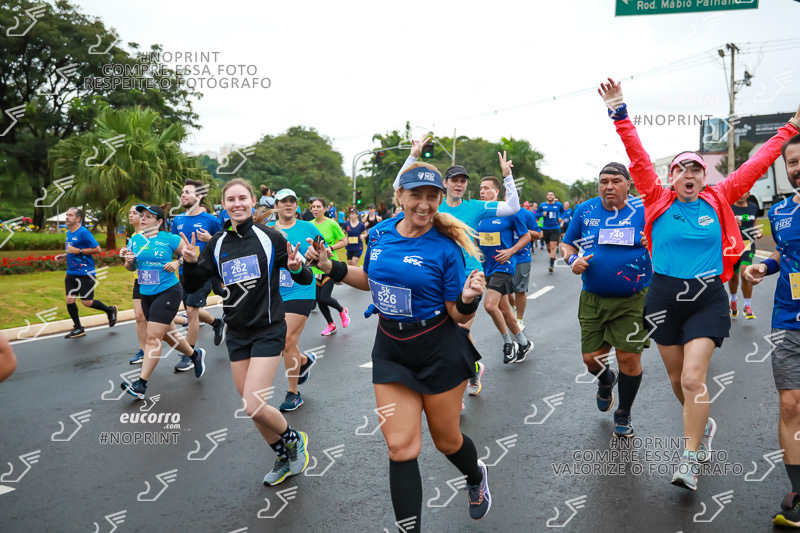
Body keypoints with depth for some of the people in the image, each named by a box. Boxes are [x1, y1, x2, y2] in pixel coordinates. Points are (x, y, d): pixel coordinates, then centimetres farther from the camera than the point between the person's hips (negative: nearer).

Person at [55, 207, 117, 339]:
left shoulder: (84, 232, -13)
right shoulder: (69, 233, 13)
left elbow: (97, 249, -17)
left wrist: (78, 251, -21)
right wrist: (64, 256, 9)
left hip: (85, 273, -8)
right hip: (71, 273, 8)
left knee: (87, 302, -4)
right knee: (69, 300, 2)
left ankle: (110, 310, 23)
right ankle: (78, 329, 14)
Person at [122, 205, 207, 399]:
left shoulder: (169, 239, -9)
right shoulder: (134, 240, 6)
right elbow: (131, 267, 16)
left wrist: (177, 263, -18)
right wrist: (128, 261, -6)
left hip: (168, 292, -7)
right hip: (146, 294, 7)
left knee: (153, 337, -11)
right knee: (167, 334, 17)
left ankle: (141, 384, -8)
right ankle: (195, 355, 41)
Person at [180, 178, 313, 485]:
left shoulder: (270, 237, -9)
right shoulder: (217, 244, 3)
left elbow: (306, 280, -5)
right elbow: (193, 287, 6)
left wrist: (297, 268, -27)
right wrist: (190, 263, -13)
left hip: (268, 330, -5)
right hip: (237, 333, 5)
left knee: (253, 406, -14)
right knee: (250, 407, 10)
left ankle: (294, 440, 15)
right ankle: (285, 459, 33)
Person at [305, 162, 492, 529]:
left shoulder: (445, 247, -15)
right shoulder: (380, 234, -2)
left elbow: (458, 314, -12)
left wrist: (468, 298, -33)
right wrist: (329, 266, 6)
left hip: (440, 353, -3)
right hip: (391, 350, 4)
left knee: (446, 440, 15)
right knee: (400, 447, 1)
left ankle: (476, 478, 50)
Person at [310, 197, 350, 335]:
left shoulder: (331, 224, -7)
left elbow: (344, 241, -4)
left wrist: (330, 248, -17)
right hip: (315, 267, 5)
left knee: (324, 297, -11)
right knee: (319, 299, 6)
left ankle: (342, 310, 21)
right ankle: (331, 325, 27)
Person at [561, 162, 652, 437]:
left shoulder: (643, 210, -4)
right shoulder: (585, 210, 2)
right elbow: (567, 244, 13)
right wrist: (572, 260, -8)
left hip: (633, 299, -2)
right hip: (593, 299, 2)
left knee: (629, 358, -1)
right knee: (591, 359, 6)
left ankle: (623, 415, 24)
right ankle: (606, 380, 45)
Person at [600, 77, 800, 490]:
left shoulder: (717, 200, 2)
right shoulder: (659, 201, 0)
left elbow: (756, 164, 7)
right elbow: (638, 159, -7)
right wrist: (620, 115, -13)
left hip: (707, 299, -1)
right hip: (665, 296, 1)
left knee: (693, 378, -13)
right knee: (676, 379, 13)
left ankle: (690, 459, 1)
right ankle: (703, 424, 43)